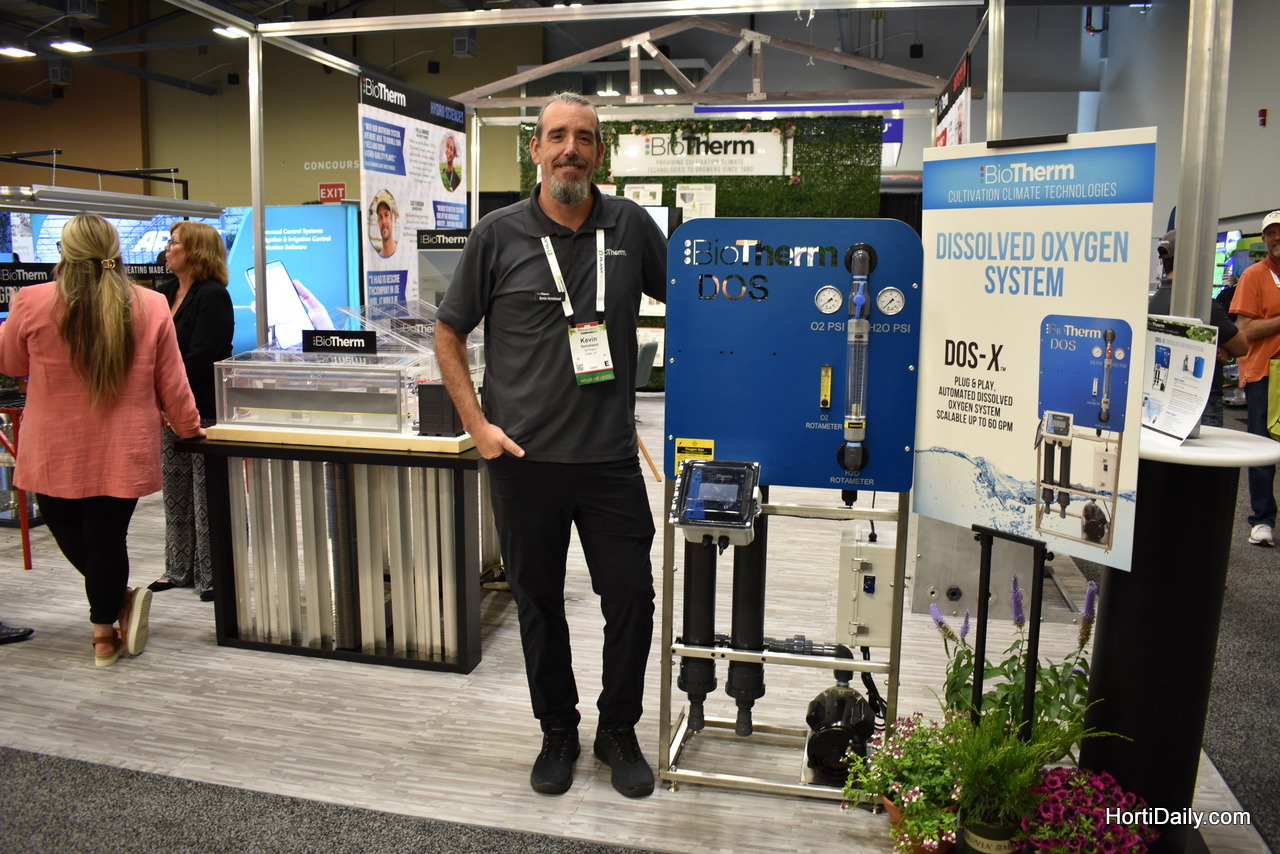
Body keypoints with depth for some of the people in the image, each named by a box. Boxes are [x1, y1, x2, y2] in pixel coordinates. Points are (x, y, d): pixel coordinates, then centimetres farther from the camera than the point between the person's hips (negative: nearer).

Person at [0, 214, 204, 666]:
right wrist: (188, 426, 16)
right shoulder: (151, 307, -7)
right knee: (107, 538, 8)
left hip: (55, 454, 0)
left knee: (69, 533, 21)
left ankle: (121, 599, 21)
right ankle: (105, 631, 19)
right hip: (123, 455, 0)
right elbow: (171, 383, 1)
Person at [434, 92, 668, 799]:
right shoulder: (499, 235, -1)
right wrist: (477, 424, -4)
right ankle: (558, 732, 32)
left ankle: (618, 731, 28)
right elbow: (448, 333, 5)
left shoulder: (631, 227, 3)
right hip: (524, 457, 0)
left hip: (611, 456, 1)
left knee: (632, 599, 6)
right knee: (539, 604, 12)